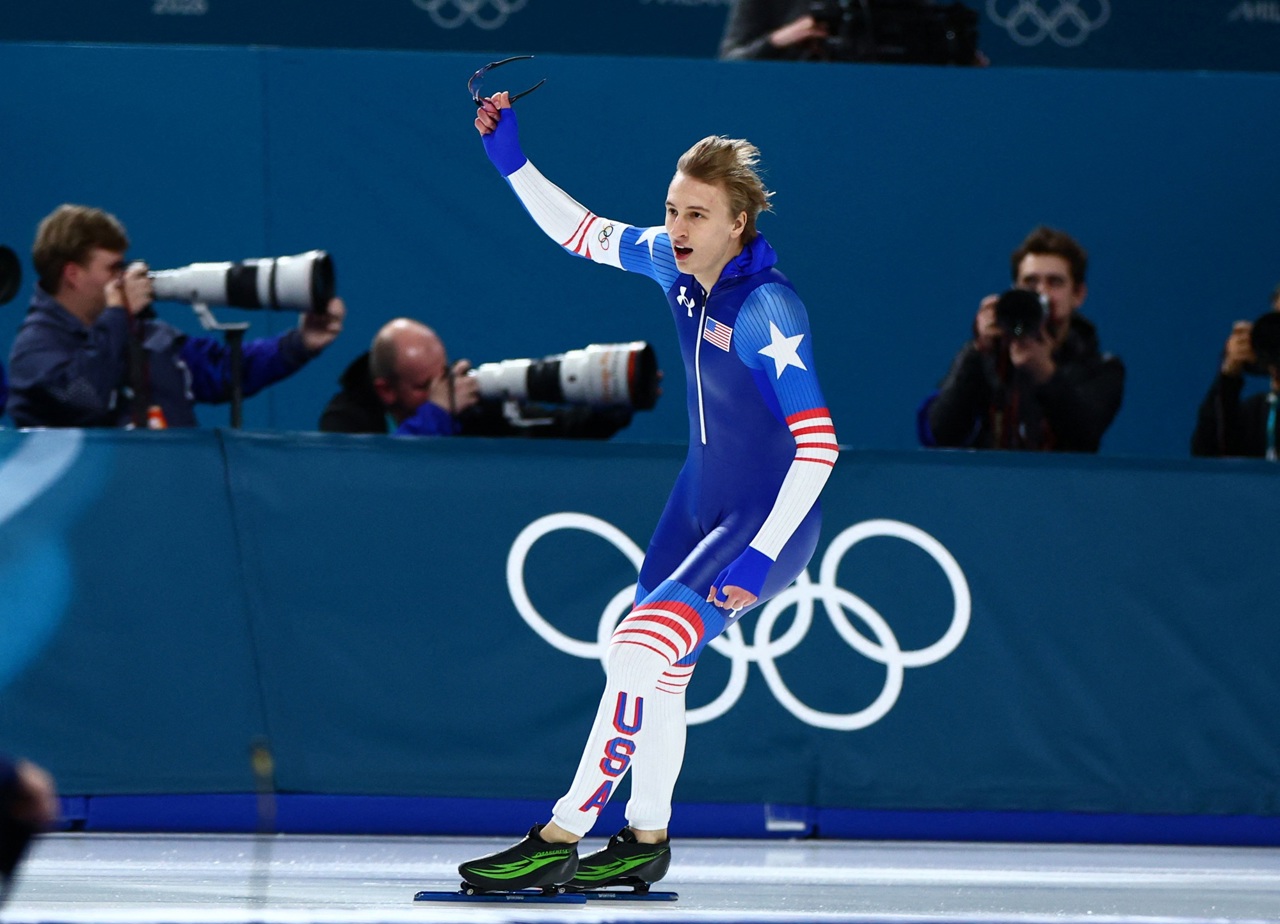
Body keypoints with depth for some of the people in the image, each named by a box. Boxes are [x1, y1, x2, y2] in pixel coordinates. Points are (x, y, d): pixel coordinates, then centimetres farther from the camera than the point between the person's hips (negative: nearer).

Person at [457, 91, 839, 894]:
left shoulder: (768, 310, -29)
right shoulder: (672, 262, -6)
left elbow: (819, 445, -31)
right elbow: (578, 232, 12)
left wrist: (760, 557, -34)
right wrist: (510, 158, -1)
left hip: (768, 517, -8)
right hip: (703, 496, 8)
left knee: (638, 651, -19)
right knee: (656, 668, 16)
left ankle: (562, 838, -14)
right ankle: (646, 841, 34)